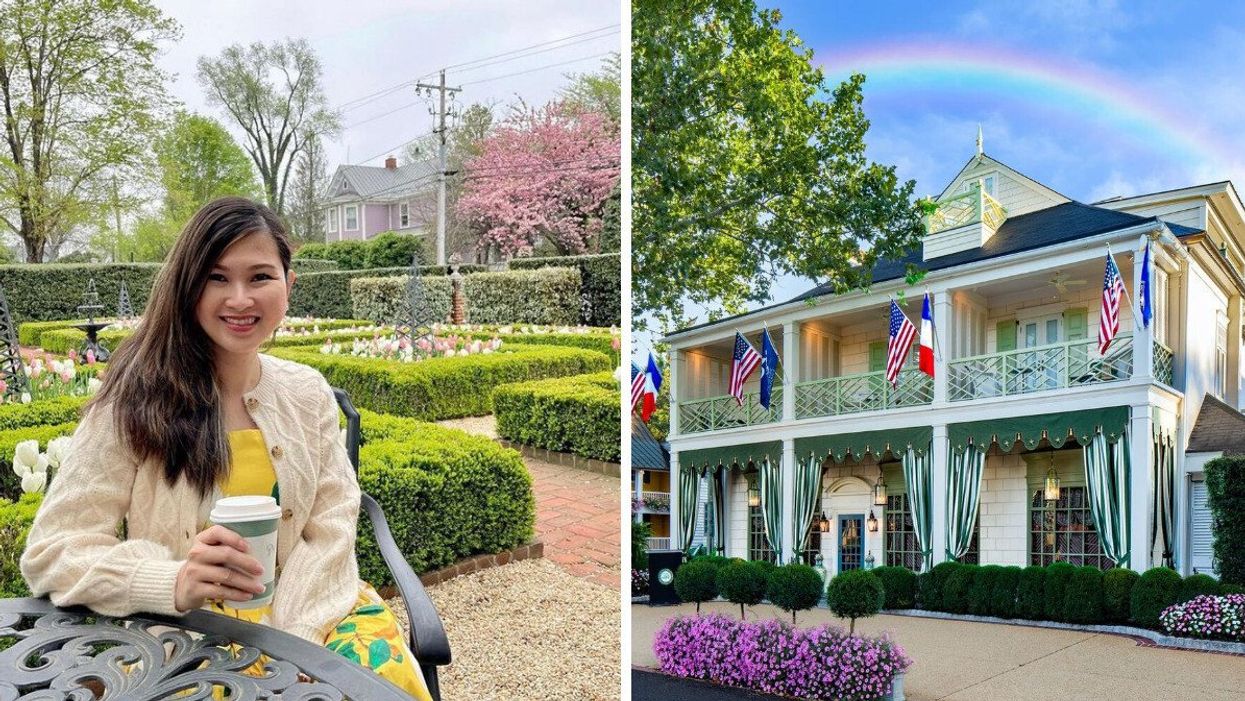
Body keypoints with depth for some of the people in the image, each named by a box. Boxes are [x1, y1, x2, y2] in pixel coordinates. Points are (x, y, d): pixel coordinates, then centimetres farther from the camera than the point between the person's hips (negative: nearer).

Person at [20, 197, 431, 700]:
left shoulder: (308, 393, 5)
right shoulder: (137, 402, -6)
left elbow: (330, 530, 0)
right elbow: (50, 553, -8)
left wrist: (285, 644, -17)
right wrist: (176, 582, -26)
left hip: (308, 613, 3)